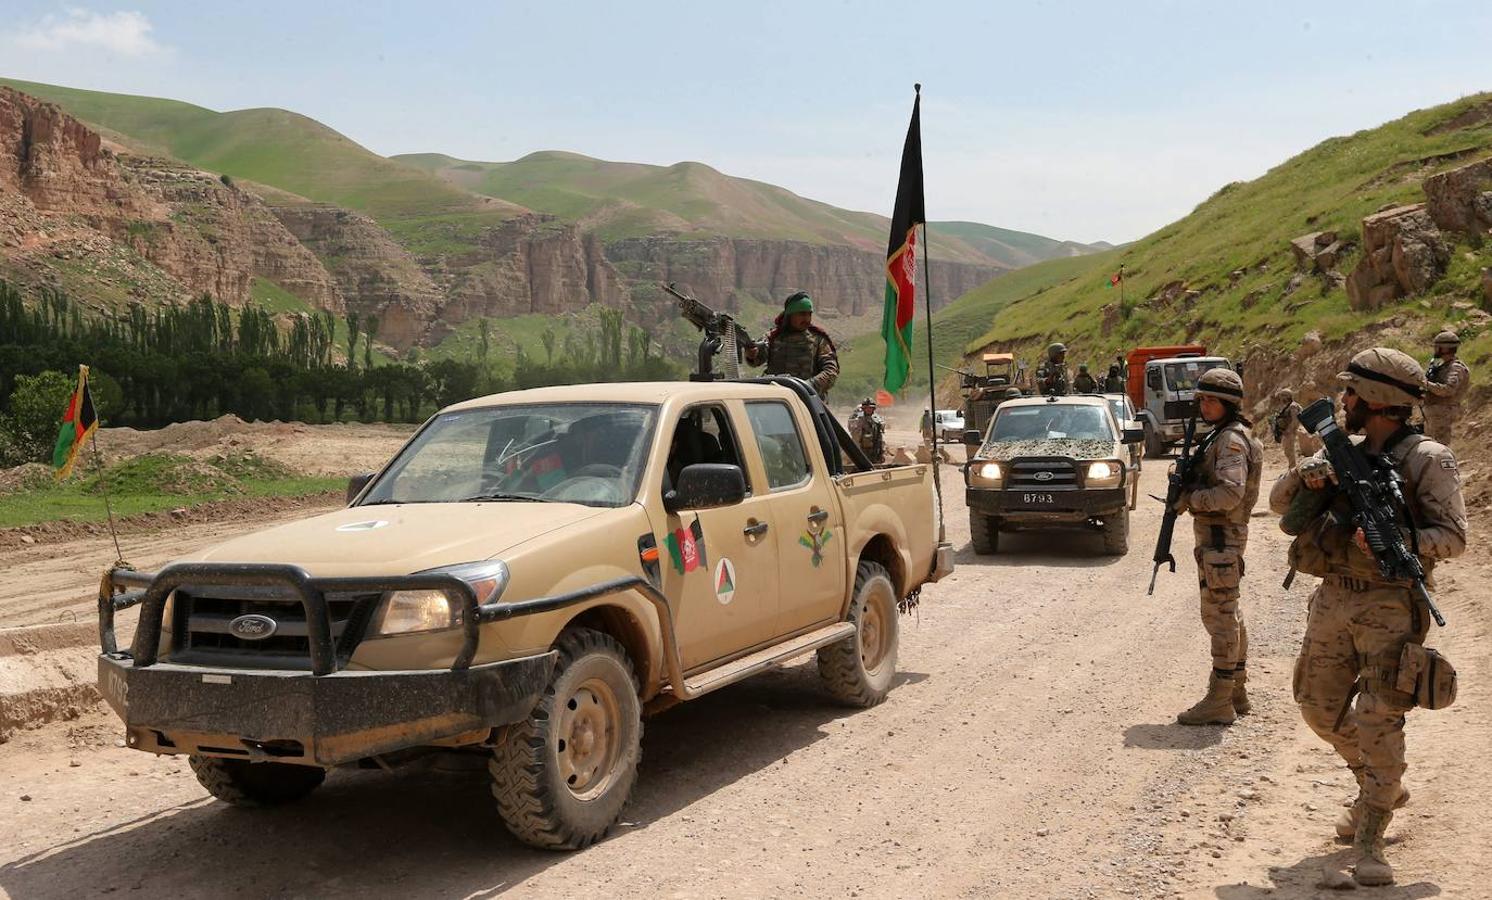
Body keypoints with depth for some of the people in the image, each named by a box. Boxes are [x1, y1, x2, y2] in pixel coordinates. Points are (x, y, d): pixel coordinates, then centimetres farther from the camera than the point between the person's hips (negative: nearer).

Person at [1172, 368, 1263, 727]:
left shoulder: (1231, 440, -15)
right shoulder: (1219, 436, 16)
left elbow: (1230, 492, -26)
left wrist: (1190, 499, -15)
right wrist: (1186, 480, 4)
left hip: (1221, 537, -11)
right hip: (1215, 536, 11)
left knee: (1220, 617, -7)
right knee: (1227, 615, 16)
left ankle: (1219, 702, -4)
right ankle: (1237, 691, 25)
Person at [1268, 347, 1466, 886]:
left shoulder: (1427, 459, -5)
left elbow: (1453, 536, -9)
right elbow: (1279, 504, 13)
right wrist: (1305, 477, -7)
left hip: (1389, 606, -7)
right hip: (1333, 601, 7)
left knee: (1378, 721, -12)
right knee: (1321, 709, 14)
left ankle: (1369, 841, -5)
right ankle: (1384, 790, 36)